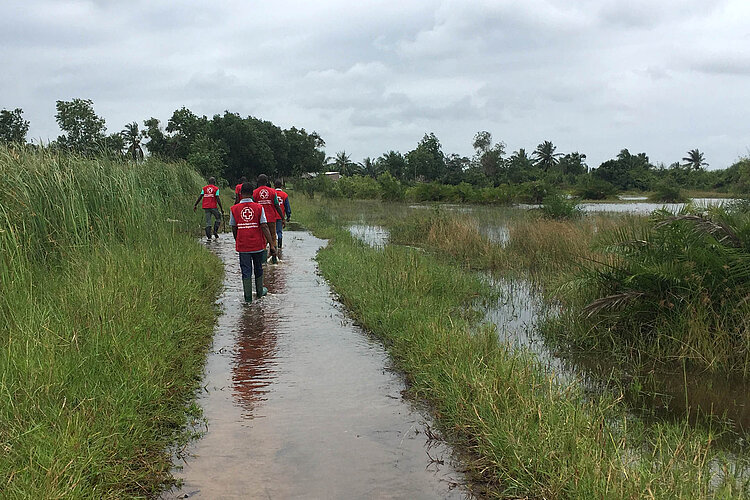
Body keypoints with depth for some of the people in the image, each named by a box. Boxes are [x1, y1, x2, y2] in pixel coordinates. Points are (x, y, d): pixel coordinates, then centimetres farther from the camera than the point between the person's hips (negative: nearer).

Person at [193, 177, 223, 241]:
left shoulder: (204, 188, 9)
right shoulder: (216, 189, -1)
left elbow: (200, 197, 4)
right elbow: (218, 199, -7)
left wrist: (195, 205, 8)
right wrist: (221, 209, -5)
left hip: (206, 207, 4)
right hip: (213, 206, -3)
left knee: (208, 221, 4)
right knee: (218, 218, 17)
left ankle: (208, 236, 0)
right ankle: (215, 231, 3)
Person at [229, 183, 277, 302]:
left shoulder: (234, 209, -4)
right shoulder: (259, 207, -7)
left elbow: (234, 229, 3)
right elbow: (264, 227, -12)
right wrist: (272, 245, -11)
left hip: (242, 246, 0)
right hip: (258, 245, 1)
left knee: (246, 271, 6)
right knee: (258, 269, 18)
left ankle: (248, 296, 5)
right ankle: (259, 292, 33)